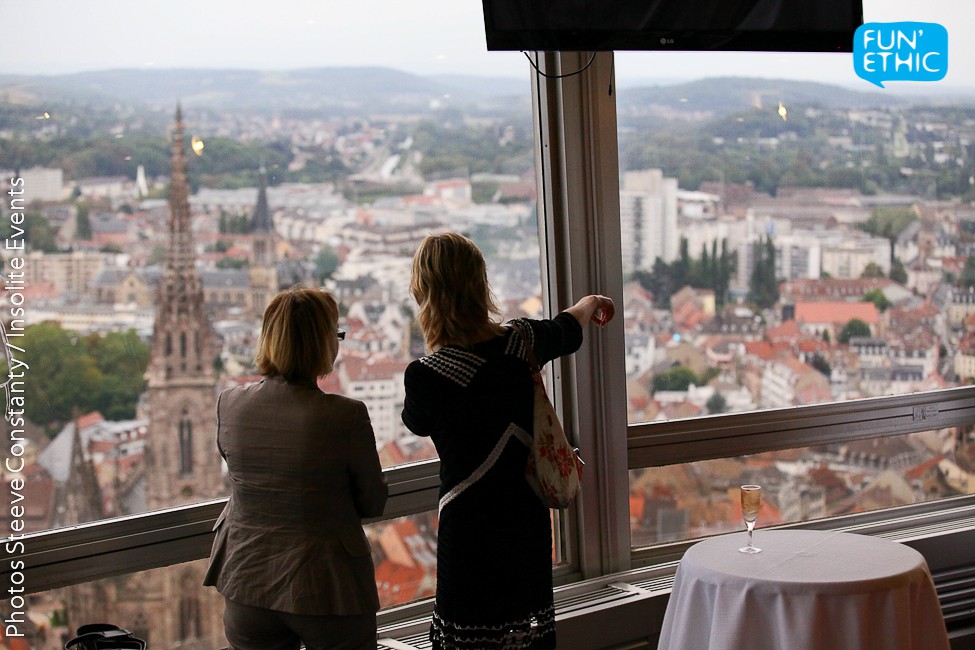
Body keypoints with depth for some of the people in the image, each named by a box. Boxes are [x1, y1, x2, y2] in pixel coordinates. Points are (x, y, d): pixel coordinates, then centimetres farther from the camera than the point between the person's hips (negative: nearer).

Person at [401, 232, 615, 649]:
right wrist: (589, 304, 44)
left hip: (471, 523, -5)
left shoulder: (426, 375, -19)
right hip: (529, 516, 5)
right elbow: (567, 331, 21)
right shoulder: (521, 341, -4)